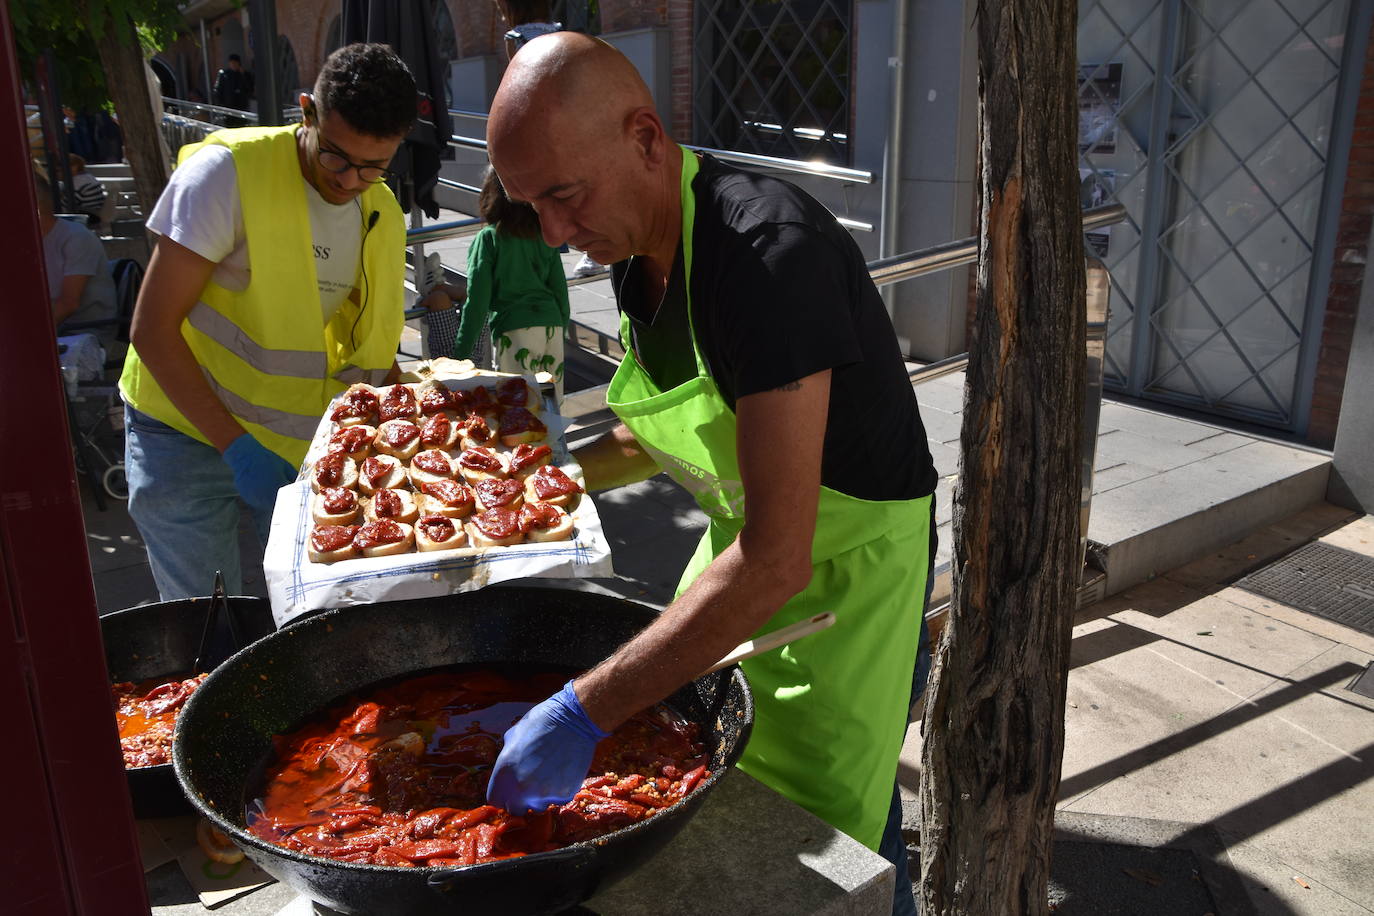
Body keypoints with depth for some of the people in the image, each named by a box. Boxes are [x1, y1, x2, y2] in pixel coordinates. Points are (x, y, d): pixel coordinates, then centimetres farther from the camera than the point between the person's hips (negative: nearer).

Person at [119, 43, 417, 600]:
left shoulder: (383, 216, 1)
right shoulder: (227, 172, -18)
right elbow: (152, 329, -17)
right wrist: (235, 446, -22)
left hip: (301, 441, 5)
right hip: (188, 428, -4)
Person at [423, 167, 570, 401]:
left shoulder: (489, 238, -3)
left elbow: (478, 299, -4)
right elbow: (560, 289, 12)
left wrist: (460, 353, 1)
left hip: (514, 329, -4)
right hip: (552, 326, 4)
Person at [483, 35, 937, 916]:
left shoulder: (769, 249, -32)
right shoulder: (635, 248, -4)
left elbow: (776, 558, -37)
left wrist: (581, 713, -35)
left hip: (849, 561, -8)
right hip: (744, 542, 8)